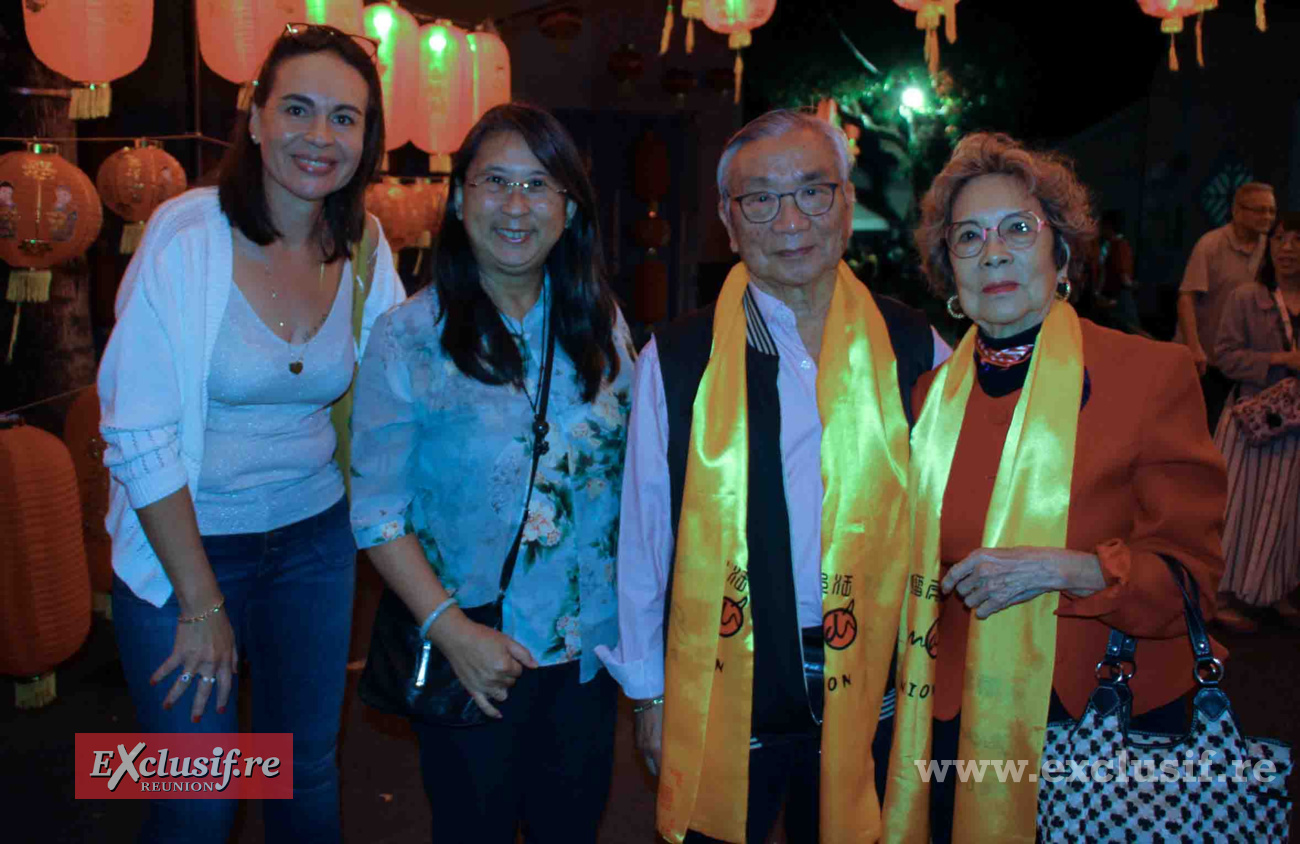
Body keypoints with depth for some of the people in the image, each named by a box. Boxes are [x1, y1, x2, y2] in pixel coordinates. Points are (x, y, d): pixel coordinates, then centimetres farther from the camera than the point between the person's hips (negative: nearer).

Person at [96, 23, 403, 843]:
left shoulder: (366, 247, -3)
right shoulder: (190, 235, -16)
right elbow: (140, 436, -16)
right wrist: (201, 605, -14)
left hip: (316, 538, 4)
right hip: (186, 543, -3)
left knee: (308, 771, 17)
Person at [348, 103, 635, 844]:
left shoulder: (600, 323, 0)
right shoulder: (411, 337, -11)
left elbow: (634, 472, 7)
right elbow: (377, 512, -11)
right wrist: (451, 629, -19)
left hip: (591, 649, 3)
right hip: (476, 662, -3)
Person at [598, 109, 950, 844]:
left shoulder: (913, 349, -2)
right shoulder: (677, 362, -6)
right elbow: (646, 535, 0)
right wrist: (649, 690, 4)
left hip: (869, 689, 2)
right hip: (724, 693, -1)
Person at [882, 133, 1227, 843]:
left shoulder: (1153, 372, -9)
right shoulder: (932, 389, 3)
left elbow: (1189, 576, -9)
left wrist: (1061, 569, -24)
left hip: (1103, 712, -3)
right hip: (959, 720, 3)